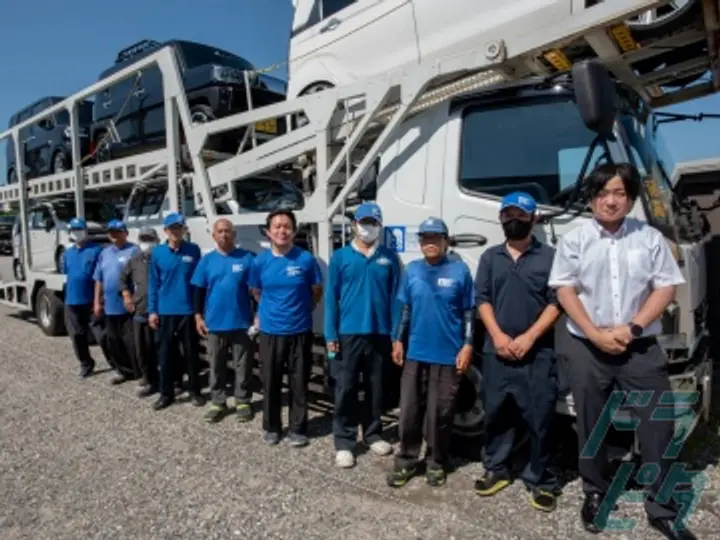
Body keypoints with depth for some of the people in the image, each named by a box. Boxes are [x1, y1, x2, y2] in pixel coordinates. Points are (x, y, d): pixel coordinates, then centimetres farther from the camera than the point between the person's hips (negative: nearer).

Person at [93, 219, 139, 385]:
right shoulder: (104, 253, 14)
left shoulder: (133, 250, -9)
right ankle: (124, 371, 28)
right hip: (110, 306, 8)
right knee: (114, 342, 15)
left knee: (131, 342, -4)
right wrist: (97, 302, 14)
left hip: (128, 306, -7)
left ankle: (140, 374, 7)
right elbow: (99, 280, 17)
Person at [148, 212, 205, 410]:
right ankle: (166, 393, 22)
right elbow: (153, 283, 5)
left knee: (191, 353, 9)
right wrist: (152, 310, 1)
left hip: (188, 310, -1)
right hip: (165, 311, 1)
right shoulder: (158, 253, 2)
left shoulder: (194, 250, -2)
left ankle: (195, 391, 22)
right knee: (165, 353, 9)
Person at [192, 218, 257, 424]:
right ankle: (218, 402, 24)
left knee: (243, 366, 8)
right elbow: (199, 291, 8)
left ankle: (243, 402, 21)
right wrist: (198, 316, 2)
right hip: (215, 324, 2)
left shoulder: (247, 258, -2)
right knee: (216, 366, 12)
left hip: (241, 323, -2)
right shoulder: (207, 261, 4)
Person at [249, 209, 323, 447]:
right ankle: (271, 427, 29)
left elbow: (317, 291, 5)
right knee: (270, 382, 11)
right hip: (269, 331, 1)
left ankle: (297, 429, 23)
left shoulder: (306, 259, -8)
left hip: (299, 331, -1)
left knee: (299, 383, 8)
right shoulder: (260, 261, -3)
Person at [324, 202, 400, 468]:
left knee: (375, 388, 13)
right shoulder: (340, 257, 2)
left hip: (380, 334, 2)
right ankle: (344, 442, 13)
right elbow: (331, 297, 0)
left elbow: (395, 297, 3)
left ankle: (373, 434, 30)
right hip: (348, 333, -1)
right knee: (345, 389, 2)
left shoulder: (389, 258, 5)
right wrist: (330, 334, -6)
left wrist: (396, 334, -3)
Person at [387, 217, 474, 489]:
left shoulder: (460, 270, -3)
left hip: (448, 355, -2)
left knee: (440, 415, 8)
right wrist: (398, 340, 8)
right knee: (409, 412, 9)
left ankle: (436, 463, 26)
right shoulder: (411, 270, 5)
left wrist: (467, 345, -6)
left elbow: (469, 312, 0)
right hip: (415, 353, 3)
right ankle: (406, 461, 24)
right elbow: (405, 309, 11)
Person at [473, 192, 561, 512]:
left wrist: (529, 337, -12)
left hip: (538, 353, -2)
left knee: (539, 418, 1)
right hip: (496, 351, 3)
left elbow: (556, 303, -3)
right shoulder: (490, 257, 11)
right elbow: (482, 299, 6)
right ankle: (496, 470, 27)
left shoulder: (549, 256, 2)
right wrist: (498, 336, -8)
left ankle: (539, 480, 16)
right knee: (495, 413, 10)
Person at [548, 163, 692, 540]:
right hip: (587, 348, 0)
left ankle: (662, 507, 19)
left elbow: (665, 288, 0)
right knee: (591, 425, 11)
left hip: (641, 348, 1)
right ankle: (595, 494, 29)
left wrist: (632, 328, -12)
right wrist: (596, 334, -12)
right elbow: (565, 291, -4)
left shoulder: (650, 238, 3)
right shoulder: (574, 240, 0)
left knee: (658, 425, 3)